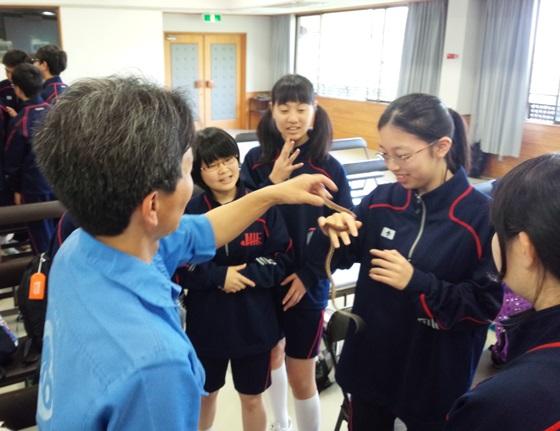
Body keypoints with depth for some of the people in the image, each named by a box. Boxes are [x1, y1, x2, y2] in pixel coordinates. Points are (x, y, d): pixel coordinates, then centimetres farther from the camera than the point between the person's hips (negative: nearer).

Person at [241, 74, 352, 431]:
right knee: (271, 355, 22)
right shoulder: (257, 159, -6)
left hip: (306, 285, -3)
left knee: (301, 378, 4)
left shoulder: (330, 168, -11)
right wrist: (273, 182, -22)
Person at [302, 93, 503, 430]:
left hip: (436, 375, -4)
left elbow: (487, 305, -14)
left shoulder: (482, 215, -15)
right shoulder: (381, 201, -4)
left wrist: (418, 283, -26)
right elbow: (339, 258, 6)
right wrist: (331, 234, -17)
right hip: (369, 361, 4)